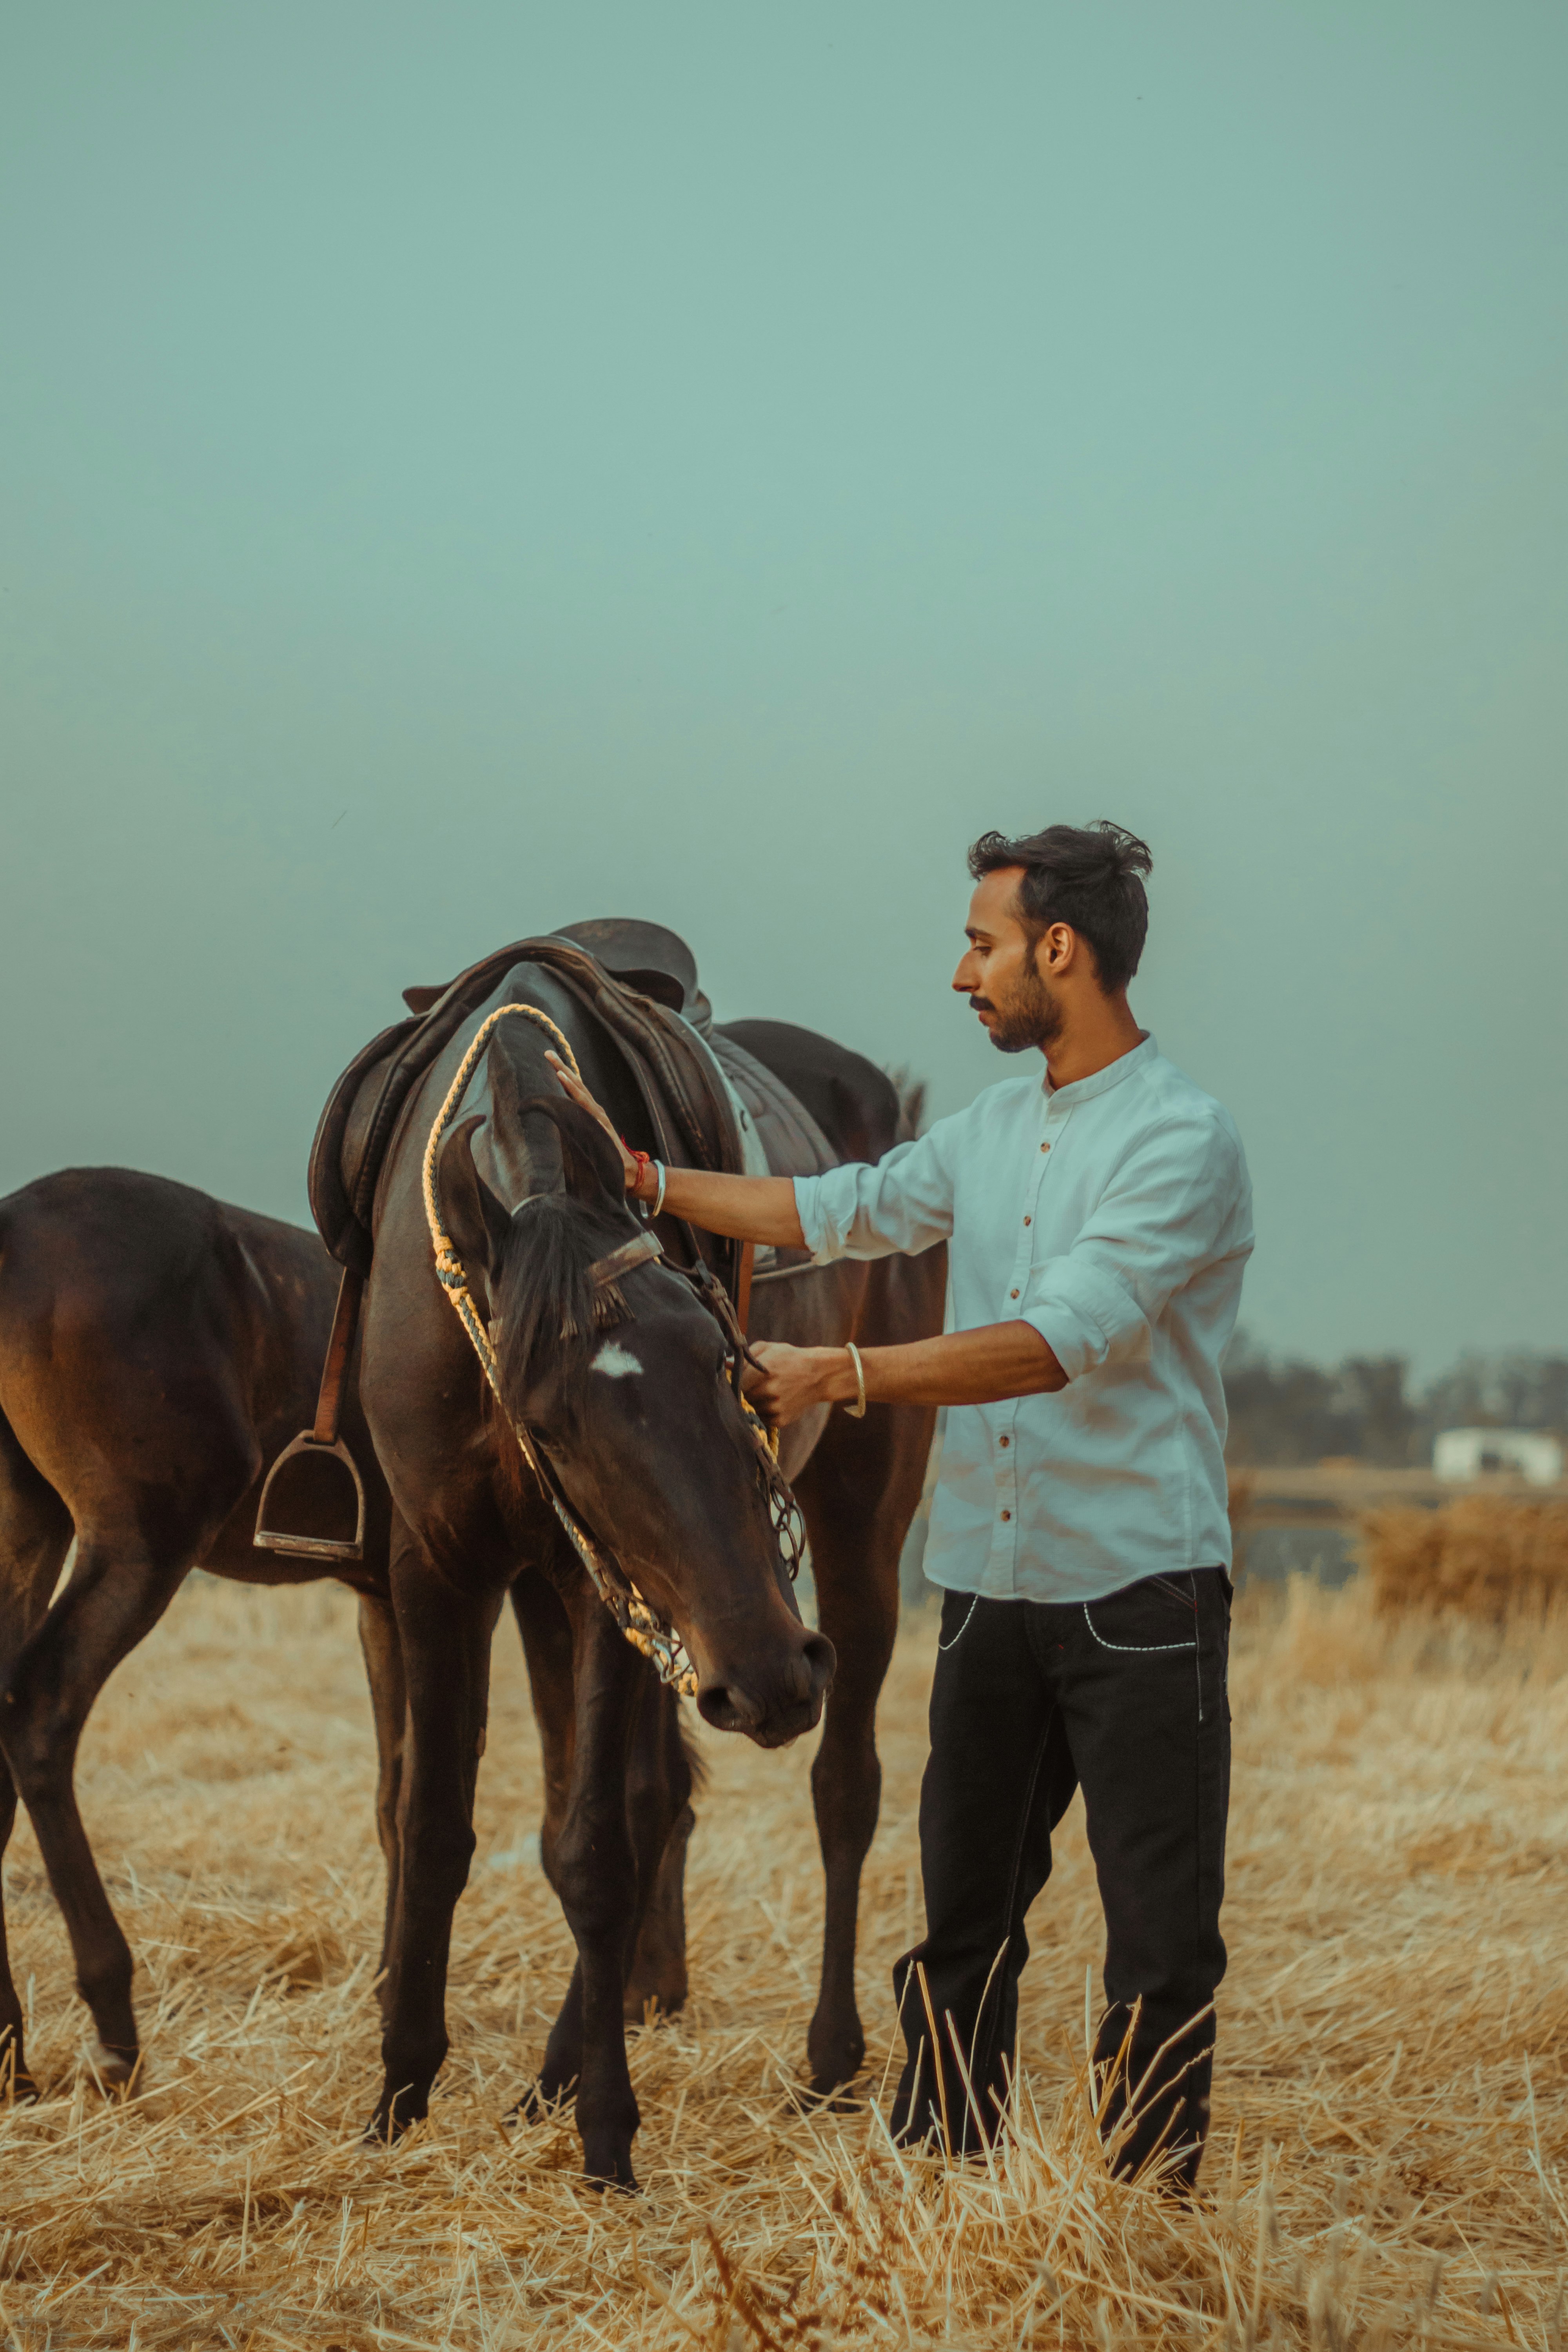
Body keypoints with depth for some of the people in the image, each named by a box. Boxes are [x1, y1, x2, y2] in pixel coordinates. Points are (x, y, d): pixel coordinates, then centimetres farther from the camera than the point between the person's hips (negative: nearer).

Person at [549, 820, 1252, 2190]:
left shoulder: (1183, 1139, -14)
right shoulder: (994, 1129, 13)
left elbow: (1059, 1341, -24)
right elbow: (841, 1213, 21)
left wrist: (842, 1377, -27)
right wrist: (639, 1177, 18)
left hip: (1138, 1592, -7)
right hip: (991, 1583, 8)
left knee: (1162, 1928, -2)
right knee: (966, 1908, 12)